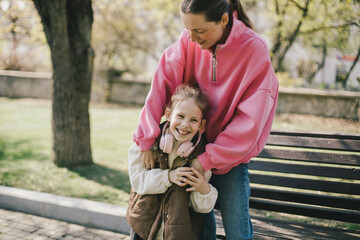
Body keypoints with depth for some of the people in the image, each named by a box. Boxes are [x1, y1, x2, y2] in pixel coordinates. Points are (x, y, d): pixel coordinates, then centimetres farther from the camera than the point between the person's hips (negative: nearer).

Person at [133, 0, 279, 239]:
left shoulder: (254, 50, -22)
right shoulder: (190, 40, -11)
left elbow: (250, 119, -21)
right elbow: (162, 83, -11)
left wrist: (208, 158, -21)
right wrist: (147, 139, -16)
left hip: (231, 155, -3)